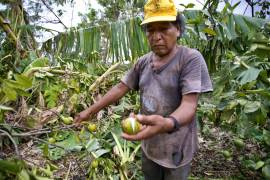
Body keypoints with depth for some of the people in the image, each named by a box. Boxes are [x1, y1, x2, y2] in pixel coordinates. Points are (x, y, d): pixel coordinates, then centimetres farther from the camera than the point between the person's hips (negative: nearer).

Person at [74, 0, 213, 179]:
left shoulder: (191, 58, -18)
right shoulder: (143, 62, 0)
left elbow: (189, 104, -27)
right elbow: (120, 88, 4)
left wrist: (167, 124, -48)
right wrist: (90, 110, 3)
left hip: (176, 149, -5)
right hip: (148, 145, 5)